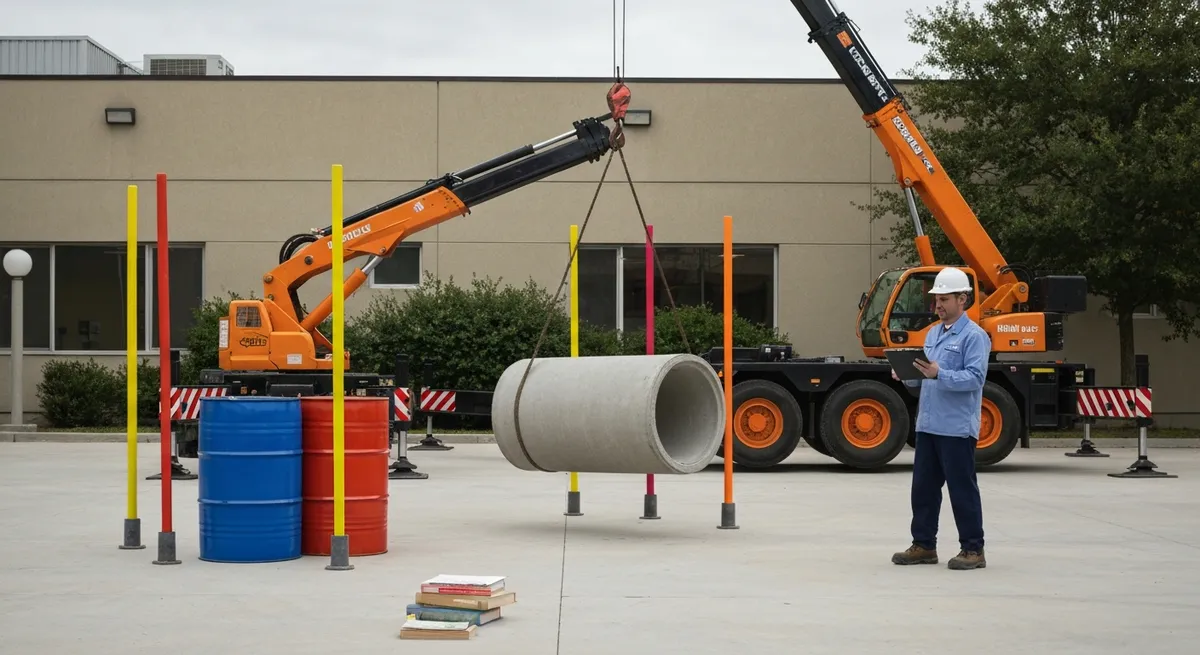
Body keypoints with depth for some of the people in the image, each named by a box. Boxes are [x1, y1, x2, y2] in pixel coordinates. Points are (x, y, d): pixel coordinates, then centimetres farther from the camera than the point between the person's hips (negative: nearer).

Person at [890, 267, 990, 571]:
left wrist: (939, 374, -30)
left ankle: (973, 549, 7)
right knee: (924, 487, 11)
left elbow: (975, 377, -19)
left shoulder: (974, 335, -9)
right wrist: (907, 375, 0)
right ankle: (924, 545, 20)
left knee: (962, 489, -1)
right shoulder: (933, 334, 17)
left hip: (957, 427, -8)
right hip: (928, 424, 8)